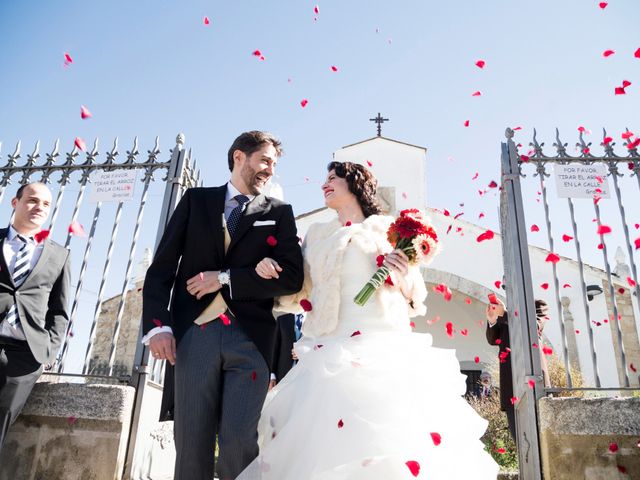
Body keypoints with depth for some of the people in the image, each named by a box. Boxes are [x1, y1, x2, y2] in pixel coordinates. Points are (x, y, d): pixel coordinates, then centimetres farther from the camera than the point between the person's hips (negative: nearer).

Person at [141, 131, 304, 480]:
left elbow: (292, 277, 1)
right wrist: (158, 324, -5)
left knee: (238, 443, -8)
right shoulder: (196, 200, 16)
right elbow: (161, 267, 9)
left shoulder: (279, 212, 14)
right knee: (191, 444, 2)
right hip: (194, 333, 1)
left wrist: (226, 278, -5)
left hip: (250, 337, 0)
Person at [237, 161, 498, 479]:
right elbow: (300, 293, 17)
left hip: (386, 352, -2)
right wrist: (269, 271, 1)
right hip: (331, 356, 3)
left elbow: (415, 297, 9)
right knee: (322, 448, -4)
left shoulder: (388, 229, 9)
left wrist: (406, 281, -11)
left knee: (389, 453, -10)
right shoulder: (317, 234, 18)